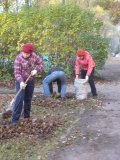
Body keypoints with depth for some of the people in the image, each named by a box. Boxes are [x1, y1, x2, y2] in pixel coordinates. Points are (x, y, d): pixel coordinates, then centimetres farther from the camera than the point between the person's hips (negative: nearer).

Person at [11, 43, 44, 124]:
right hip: (21, 81, -4)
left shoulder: (34, 55, -8)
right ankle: (15, 120, -10)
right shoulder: (18, 58, -20)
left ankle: (27, 116, 26)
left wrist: (36, 70, -15)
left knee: (28, 99, 12)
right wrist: (21, 82, -36)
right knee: (19, 100, -13)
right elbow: (17, 72, -22)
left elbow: (41, 63, 3)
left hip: (31, 81, 4)